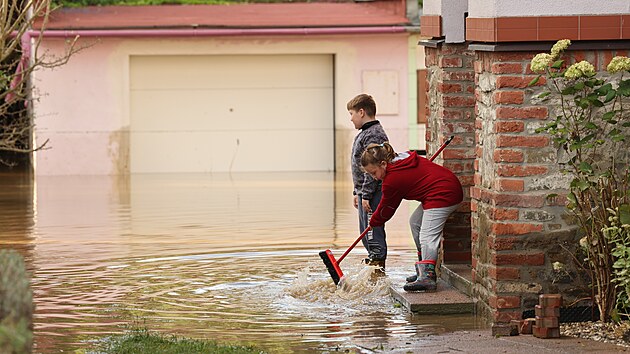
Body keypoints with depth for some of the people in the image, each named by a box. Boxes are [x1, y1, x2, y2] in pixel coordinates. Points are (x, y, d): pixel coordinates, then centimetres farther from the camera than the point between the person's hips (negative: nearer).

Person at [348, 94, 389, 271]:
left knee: (373, 231, -10)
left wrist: (366, 195, -22)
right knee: (366, 232, 16)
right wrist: (357, 193, 24)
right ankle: (373, 259, 22)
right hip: (365, 192, 11)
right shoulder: (366, 133, 18)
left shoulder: (374, 135, -15)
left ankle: (378, 263, -9)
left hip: (373, 193, -11)